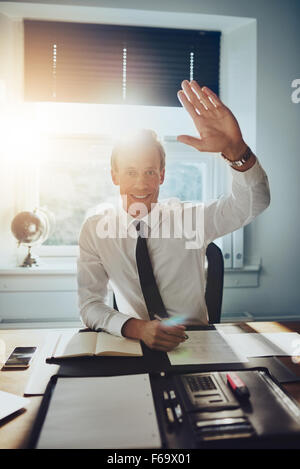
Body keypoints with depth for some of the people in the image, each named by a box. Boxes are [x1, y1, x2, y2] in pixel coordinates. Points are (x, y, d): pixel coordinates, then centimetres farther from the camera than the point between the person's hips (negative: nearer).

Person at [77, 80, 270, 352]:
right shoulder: (96, 230, -6)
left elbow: (254, 203, -20)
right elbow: (90, 306, -9)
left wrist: (235, 149, -38)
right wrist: (138, 328, -26)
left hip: (195, 344, 0)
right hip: (132, 346, 1)